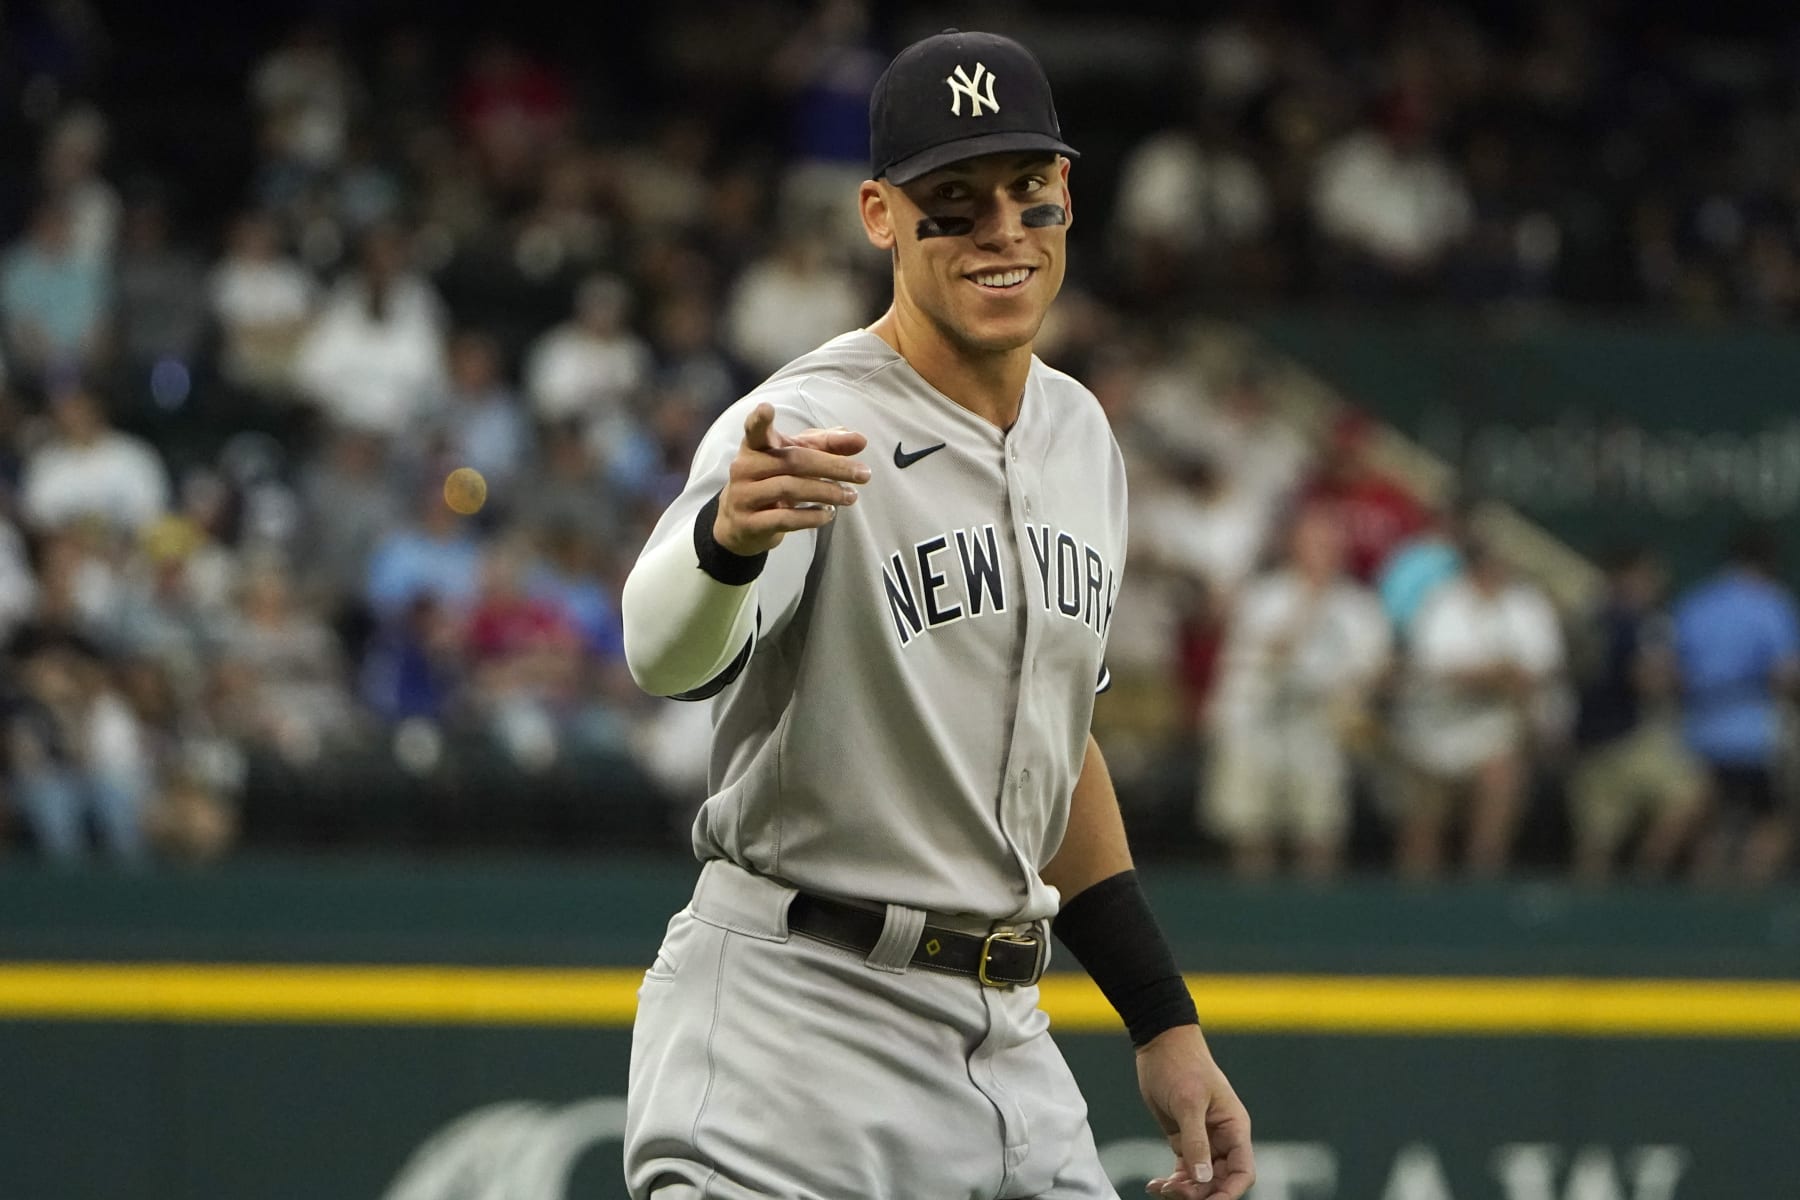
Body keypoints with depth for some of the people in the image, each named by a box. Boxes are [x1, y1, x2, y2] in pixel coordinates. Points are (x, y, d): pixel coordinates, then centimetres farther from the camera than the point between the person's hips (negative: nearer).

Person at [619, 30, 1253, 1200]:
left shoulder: (1081, 437, 11)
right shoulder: (807, 429, -14)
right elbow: (667, 655, -34)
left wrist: (1164, 1022, 18)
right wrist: (727, 536, -57)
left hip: (1006, 1042, 7)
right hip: (795, 1029, -7)